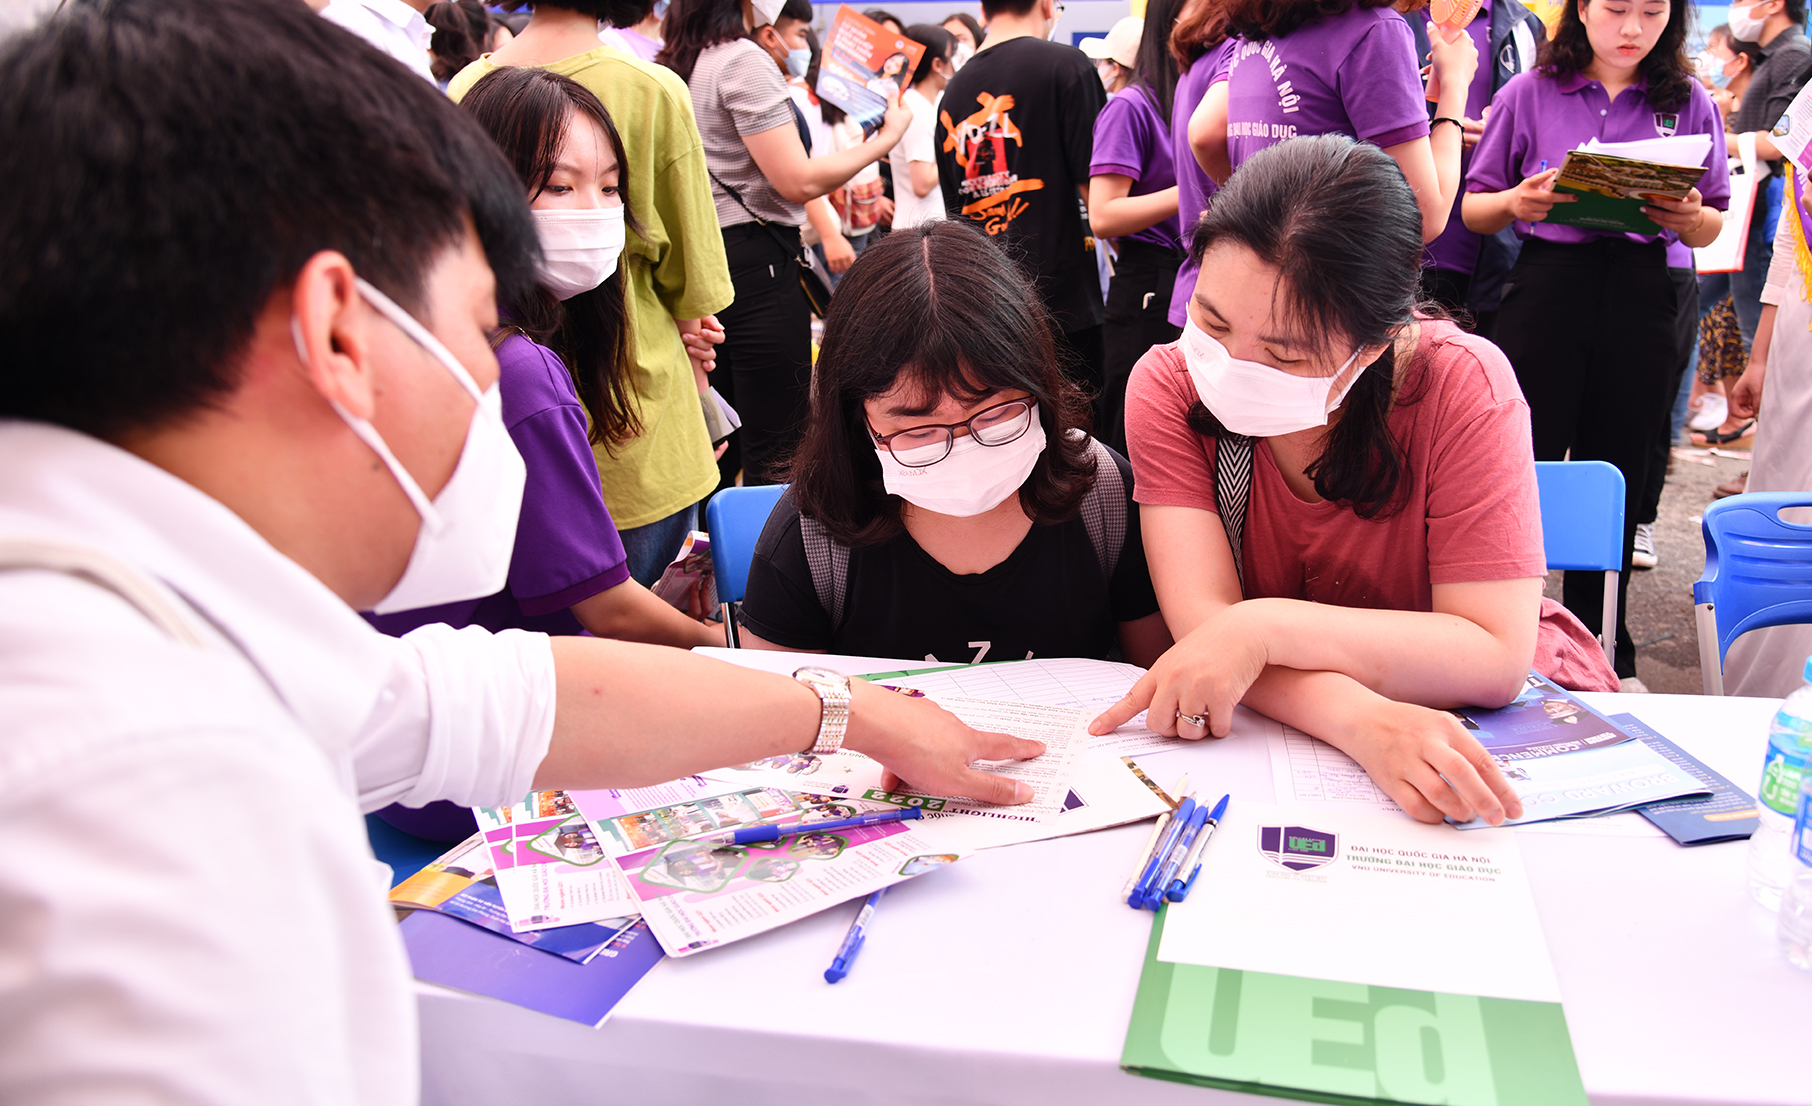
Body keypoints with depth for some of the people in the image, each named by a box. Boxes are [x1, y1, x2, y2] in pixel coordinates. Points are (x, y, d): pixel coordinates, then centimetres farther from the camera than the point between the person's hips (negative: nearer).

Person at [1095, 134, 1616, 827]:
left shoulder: (1462, 385, -20)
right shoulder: (1168, 387, -15)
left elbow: (1497, 654, -22)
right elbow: (1204, 622, -23)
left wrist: (1263, 628, -33)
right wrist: (1364, 723, -41)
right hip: (1287, 737, 1)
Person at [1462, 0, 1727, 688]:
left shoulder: (1689, 103, 12)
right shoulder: (1529, 94, 6)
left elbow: (1713, 228, 15)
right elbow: (1472, 211, 7)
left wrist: (1688, 216, -8)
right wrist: (1518, 202, -14)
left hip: (1646, 298, 2)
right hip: (1547, 283, -2)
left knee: (1616, 474, 6)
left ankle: (1602, 650, 18)